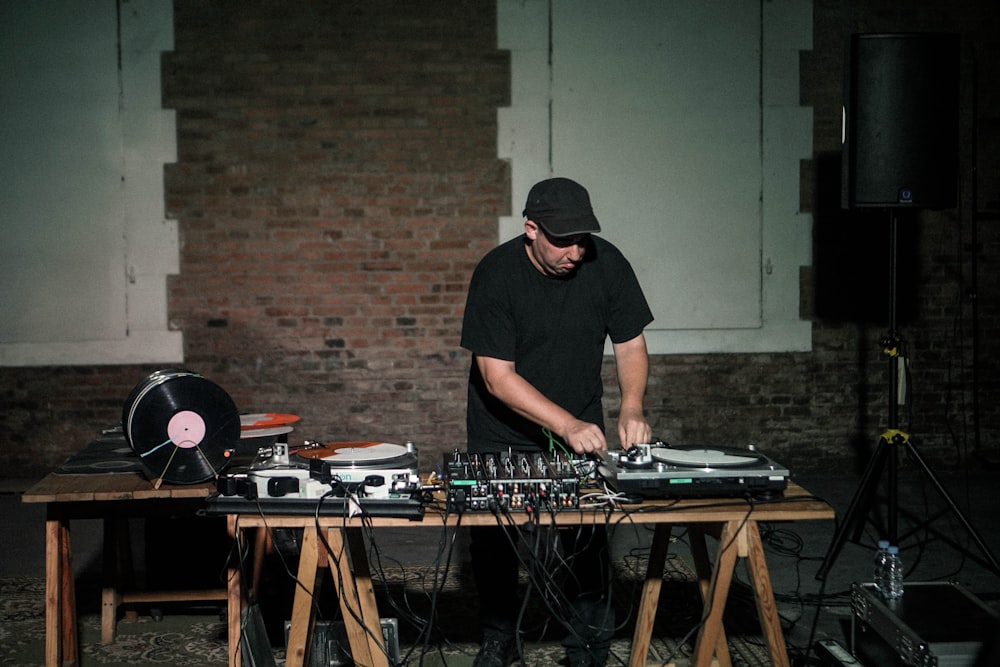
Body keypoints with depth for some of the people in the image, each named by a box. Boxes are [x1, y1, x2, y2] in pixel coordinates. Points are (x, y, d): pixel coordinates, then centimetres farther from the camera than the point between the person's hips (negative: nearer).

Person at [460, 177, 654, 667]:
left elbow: (630, 345, -3)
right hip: (503, 434, -2)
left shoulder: (607, 263, -13)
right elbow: (497, 377, -24)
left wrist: (631, 408, -22)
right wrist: (567, 425, -34)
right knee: (492, 538, 4)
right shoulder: (496, 273, -22)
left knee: (589, 535, -4)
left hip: (581, 429, 2)